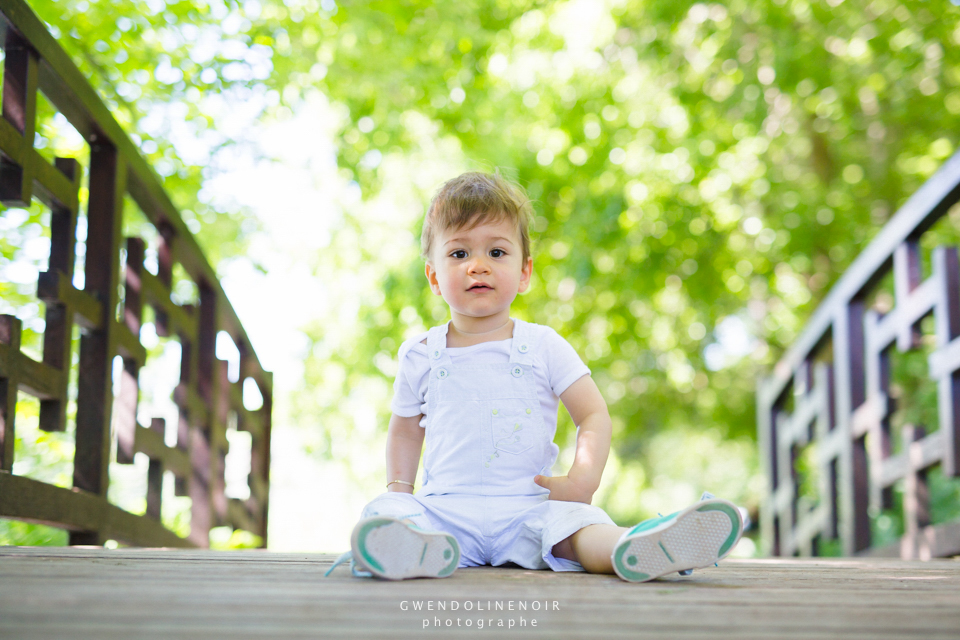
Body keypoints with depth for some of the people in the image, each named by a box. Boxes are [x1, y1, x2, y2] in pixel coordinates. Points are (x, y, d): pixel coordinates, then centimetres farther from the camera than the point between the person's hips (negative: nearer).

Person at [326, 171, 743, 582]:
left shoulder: (544, 347, 7)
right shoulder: (420, 356, 11)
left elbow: (593, 415, 5)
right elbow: (406, 428, 24)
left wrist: (582, 481, -10)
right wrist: (399, 489, 9)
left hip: (528, 508, 0)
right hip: (443, 507, 1)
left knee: (572, 522, -31)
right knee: (384, 513, -30)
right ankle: (411, 549, -61)